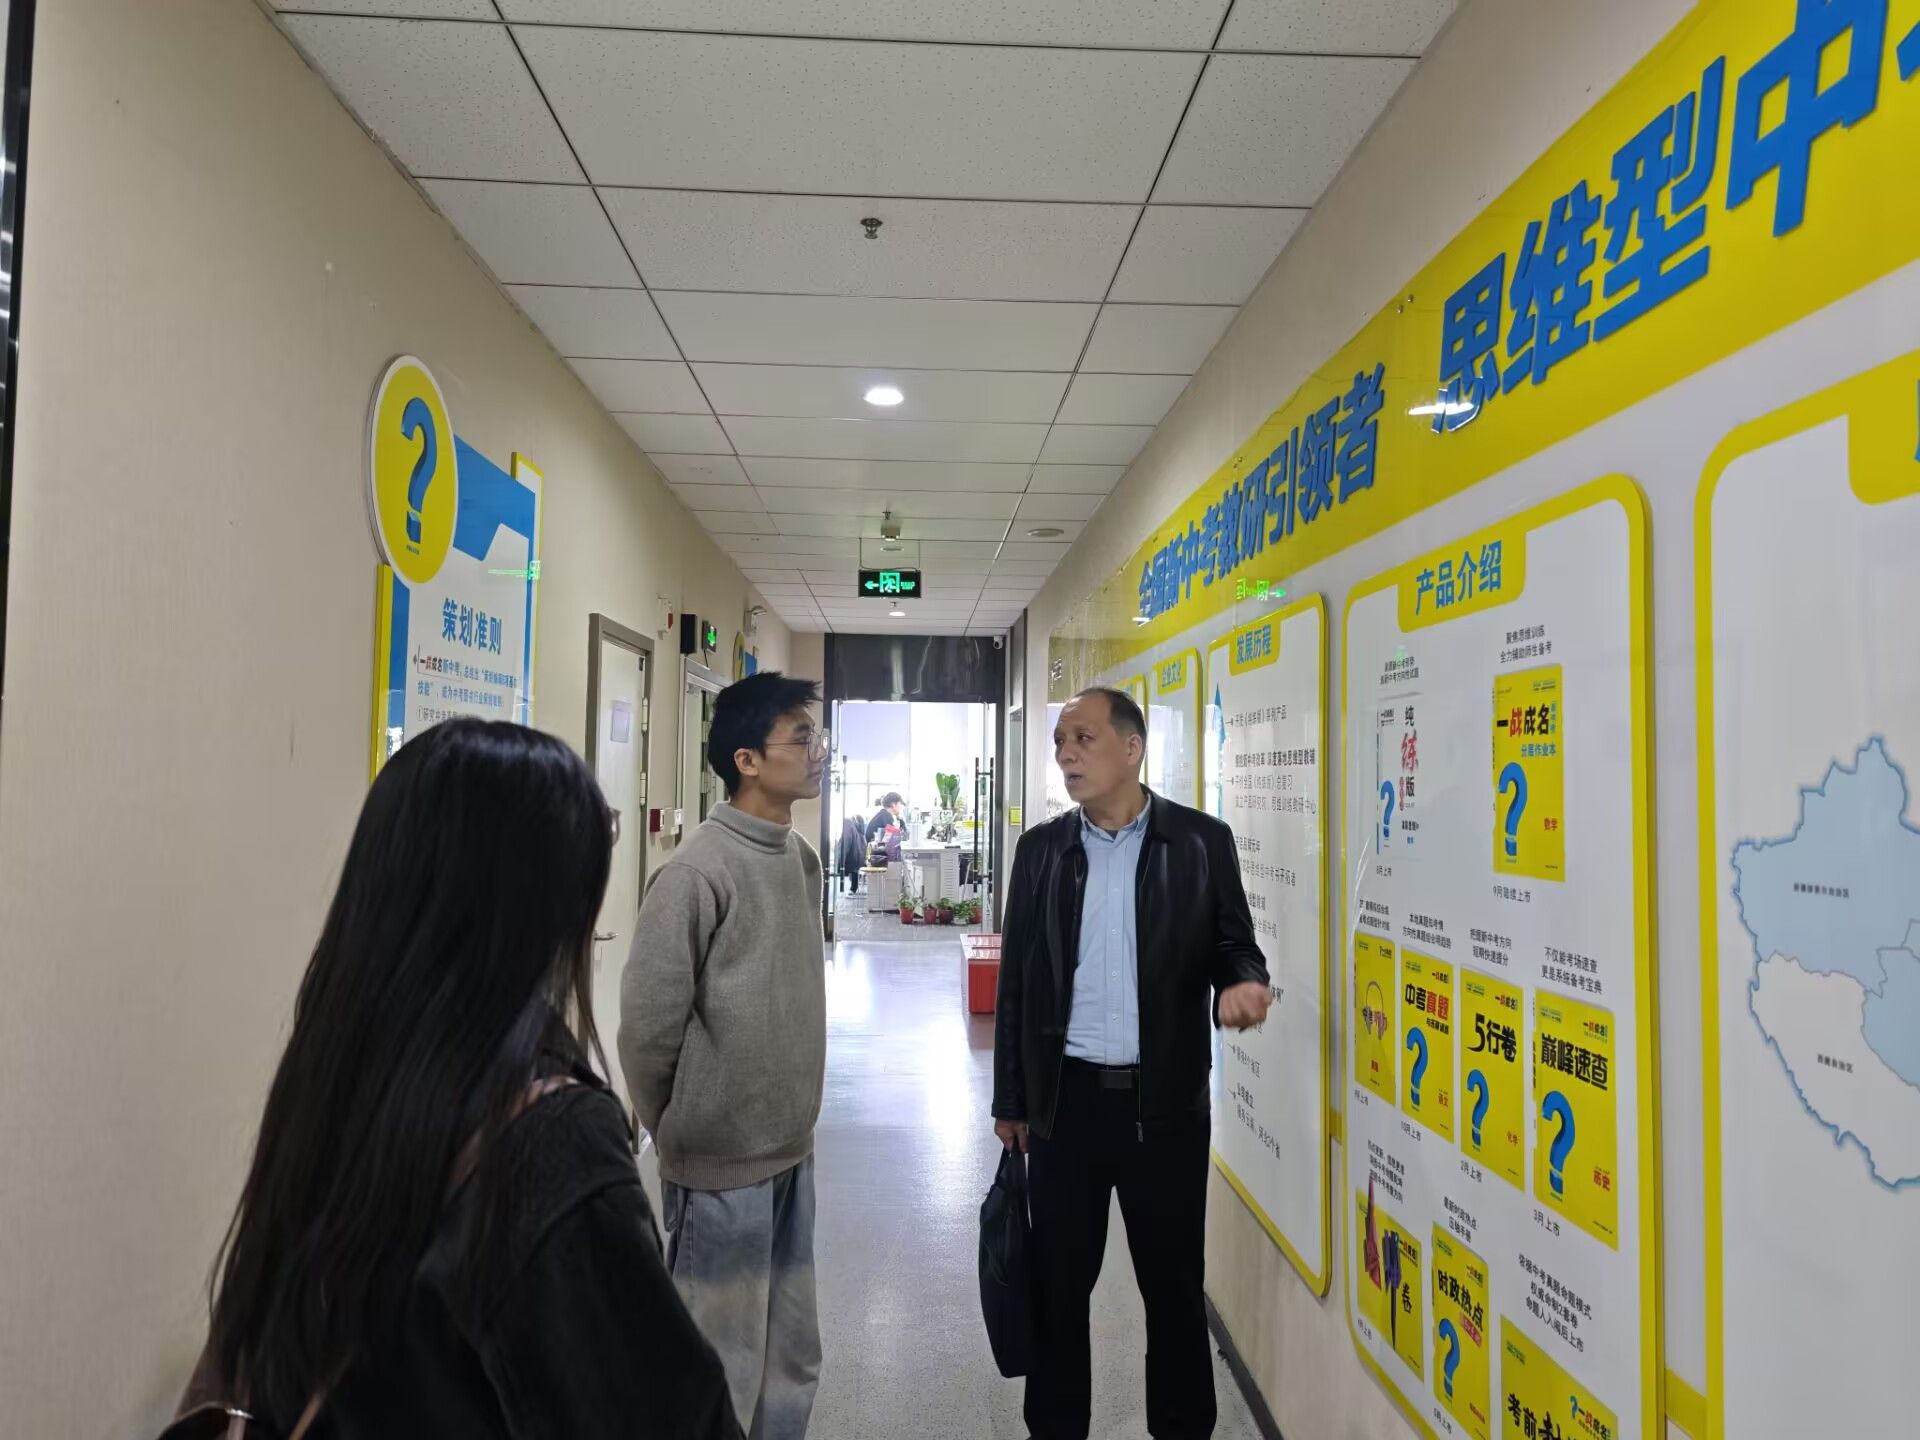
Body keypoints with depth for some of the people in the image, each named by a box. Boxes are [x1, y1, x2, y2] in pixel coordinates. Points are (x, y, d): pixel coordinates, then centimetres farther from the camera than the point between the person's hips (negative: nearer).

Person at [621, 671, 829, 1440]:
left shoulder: (802, 858, 4)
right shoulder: (698, 872, -20)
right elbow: (648, 1024, -15)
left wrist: (791, 1120, 15)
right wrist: (678, 1134, -1)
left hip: (791, 1154, 7)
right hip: (722, 1163, -7)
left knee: (792, 1361, 19)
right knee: (720, 1375, 9)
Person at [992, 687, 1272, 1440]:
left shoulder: (1201, 841, -3)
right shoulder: (1041, 848, 3)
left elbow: (1234, 945, 4)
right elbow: (1016, 980, 6)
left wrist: (1242, 982, -21)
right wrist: (1011, 1099, 8)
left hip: (1165, 1100, -1)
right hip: (1066, 1096, 2)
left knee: (1174, 1282, 11)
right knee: (1057, 1280, 12)